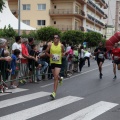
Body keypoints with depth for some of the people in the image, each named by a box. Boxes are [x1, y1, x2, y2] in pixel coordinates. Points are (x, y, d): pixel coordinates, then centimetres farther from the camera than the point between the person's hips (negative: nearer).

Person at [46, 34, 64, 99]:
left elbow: (63, 52, 14)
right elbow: (46, 52, 7)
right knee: (55, 76, 19)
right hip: (52, 62, 3)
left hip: (58, 63, -3)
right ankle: (60, 79, 58)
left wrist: (61, 55, -6)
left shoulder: (61, 45, -5)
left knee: (55, 77, -14)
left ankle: (54, 93, -14)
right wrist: (49, 55, -13)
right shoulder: (50, 45, -3)